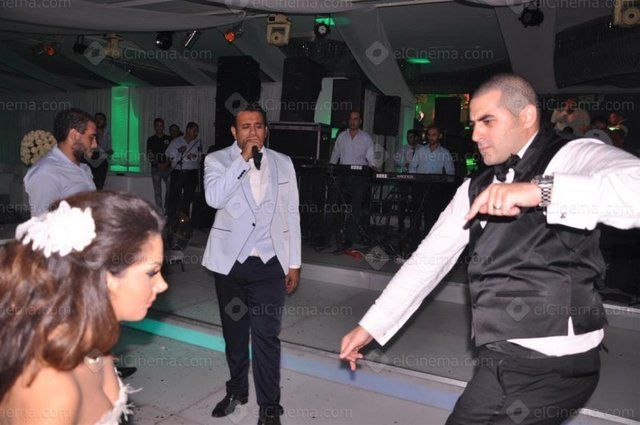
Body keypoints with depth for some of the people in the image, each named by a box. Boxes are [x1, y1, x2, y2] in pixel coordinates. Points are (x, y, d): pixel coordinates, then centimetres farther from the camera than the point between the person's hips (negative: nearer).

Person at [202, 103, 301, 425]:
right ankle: (237, 390, 37)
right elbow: (214, 198, -20)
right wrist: (243, 158, -19)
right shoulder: (217, 160, 0)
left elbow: (291, 214, 7)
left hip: (269, 262, 0)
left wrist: (294, 262, 5)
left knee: (266, 334, -3)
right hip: (230, 261, 1)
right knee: (234, 332, 16)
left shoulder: (283, 163, 5)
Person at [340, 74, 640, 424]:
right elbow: (427, 260, 10)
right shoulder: (475, 189, 10)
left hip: (554, 366, -5)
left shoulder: (574, 158, -6)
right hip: (498, 362, 6)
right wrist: (369, 327, 9)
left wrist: (541, 190, -36)